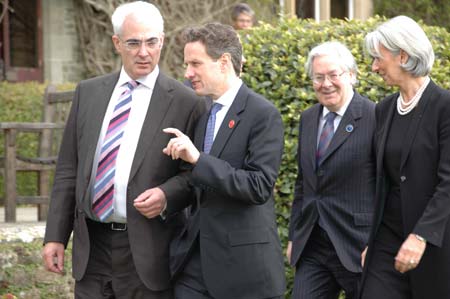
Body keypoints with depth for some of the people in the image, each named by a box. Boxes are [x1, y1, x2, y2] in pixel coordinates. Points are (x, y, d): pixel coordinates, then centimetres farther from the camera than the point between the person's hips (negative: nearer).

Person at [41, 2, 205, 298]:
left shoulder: (186, 103, -4)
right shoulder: (88, 93, 9)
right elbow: (68, 170, 10)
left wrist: (167, 193, -17)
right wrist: (56, 236, 6)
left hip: (146, 252, -3)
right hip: (91, 247, 4)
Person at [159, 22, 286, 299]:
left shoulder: (263, 114, -11)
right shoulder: (202, 112, 12)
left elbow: (260, 187, -20)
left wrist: (198, 159, -24)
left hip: (244, 263, -6)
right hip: (195, 258, 6)